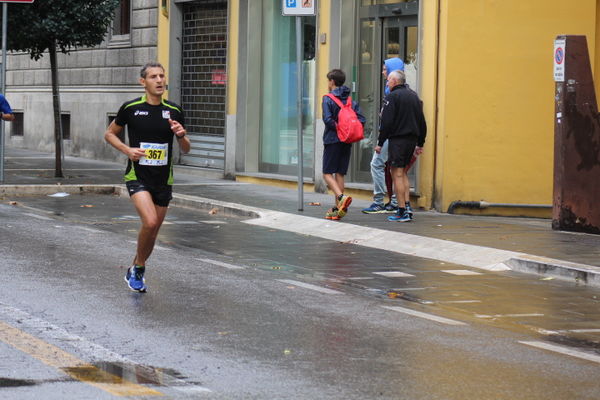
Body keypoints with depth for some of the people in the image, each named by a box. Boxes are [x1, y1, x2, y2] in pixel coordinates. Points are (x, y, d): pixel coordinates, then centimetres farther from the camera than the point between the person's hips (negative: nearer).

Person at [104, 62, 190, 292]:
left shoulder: (174, 112, 4)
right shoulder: (130, 108, -4)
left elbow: (185, 149, 11)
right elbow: (109, 133, 9)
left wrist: (181, 135, -11)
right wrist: (127, 150, -9)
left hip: (163, 179, 4)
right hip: (138, 176, -4)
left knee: (153, 231, 10)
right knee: (150, 222, -23)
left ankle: (136, 270, 34)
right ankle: (137, 268, -1)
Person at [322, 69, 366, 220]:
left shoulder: (328, 99, -7)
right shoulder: (351, 100, 10)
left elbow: (328, 119, -20)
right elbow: (361, 120, 1)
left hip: (332, 140, -6)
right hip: (347, 142, 6)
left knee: (327, 173, -1)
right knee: (339, 174, 10)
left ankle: (341, 197, -24)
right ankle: (337, 207, 9)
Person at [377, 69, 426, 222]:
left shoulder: (392, 97, -8)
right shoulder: (414, 96, 15)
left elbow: (386, 122, -14)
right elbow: (422, 122, 16)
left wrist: (380, 143, -9)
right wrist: (420, 144, 21)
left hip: (397, 139, -7)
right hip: (412, 139, 7)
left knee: (397, 173, -5)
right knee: (403, 172, 17)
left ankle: (402, 212, -9)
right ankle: (407, 208, 11)